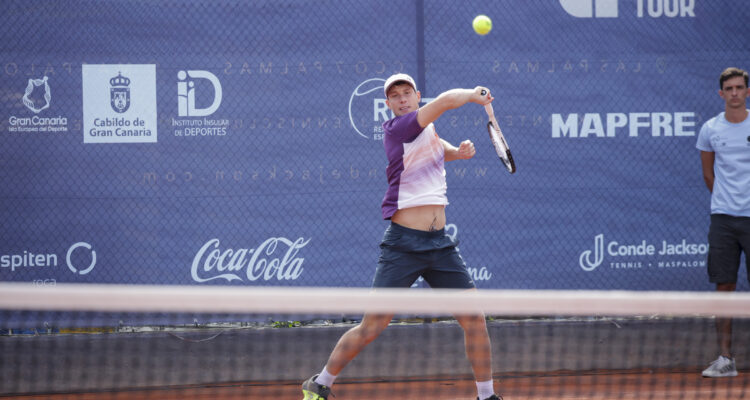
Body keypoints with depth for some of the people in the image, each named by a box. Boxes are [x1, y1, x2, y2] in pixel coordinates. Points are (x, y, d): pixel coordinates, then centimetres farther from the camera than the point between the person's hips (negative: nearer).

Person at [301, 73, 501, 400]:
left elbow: (442, 150, 35)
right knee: (372, 326, -6)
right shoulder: (396, 128, -9)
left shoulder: (429, 131, 13)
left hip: (440, 244, 7)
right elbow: (446, 101, -19)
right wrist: (473, 94, -1)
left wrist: (461, 151, 12)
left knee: (474, 320, 1)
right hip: (403, 245, -7)